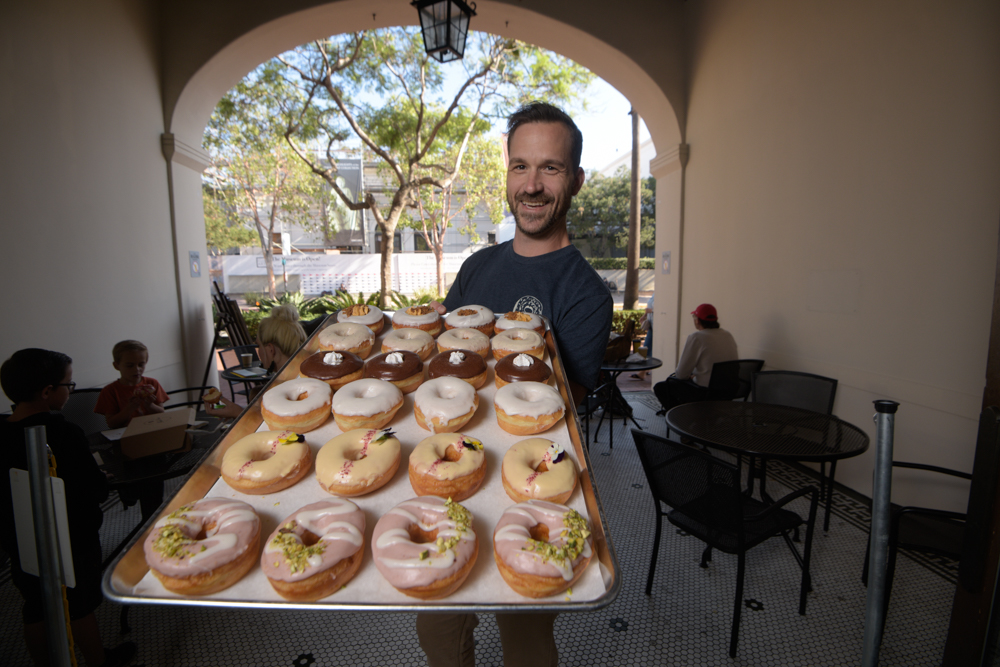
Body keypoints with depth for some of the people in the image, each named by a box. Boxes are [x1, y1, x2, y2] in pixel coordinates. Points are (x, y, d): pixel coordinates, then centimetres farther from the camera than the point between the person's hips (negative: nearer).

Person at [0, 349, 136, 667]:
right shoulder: (64, 434, -28)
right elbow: (97, 490, -23)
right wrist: (95, 473, -3)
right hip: (72, 540, -5)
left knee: (35, 608, 22)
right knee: (80, 606, 15)